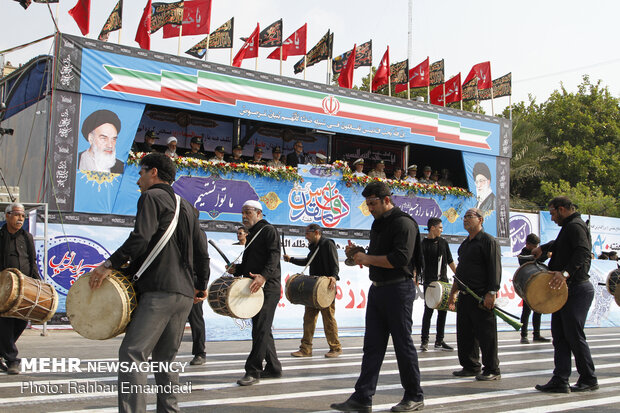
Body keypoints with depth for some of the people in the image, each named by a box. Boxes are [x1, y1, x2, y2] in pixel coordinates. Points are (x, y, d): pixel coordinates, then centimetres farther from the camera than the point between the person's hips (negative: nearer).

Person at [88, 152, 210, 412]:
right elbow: (201, 250, 20)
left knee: (132, 354, -10)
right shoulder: (185, 206, 22)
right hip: (185, 294, 8)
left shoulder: (151, 197, -1)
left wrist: (110, 264, -12)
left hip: (159, 292, -8)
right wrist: (201, 286, 28)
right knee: (164, 358, 15)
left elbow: (140, 238, -17)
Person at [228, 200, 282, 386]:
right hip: (255, 289, 10)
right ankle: (273, 368, 20)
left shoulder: (268, 230, -4)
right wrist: (236, 269, 6)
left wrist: (264, 276, -33)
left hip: (268, 288, -10)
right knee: (262, 330, 12)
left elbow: (274, 255, -18)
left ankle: (253, 371, -10)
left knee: (261, 329, -11)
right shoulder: (251, 235, 23)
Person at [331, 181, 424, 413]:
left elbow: (400, 259, -22)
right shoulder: (378, 224, 17)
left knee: (403, 344, 0)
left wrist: (368, 258, -15)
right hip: (377, 289, 9)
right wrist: (359, 255, 5)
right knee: (372, 345, 5)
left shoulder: (403, 223, -11)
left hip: (398, 290, -9)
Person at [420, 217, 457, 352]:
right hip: (429, 282, -6)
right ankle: (424, 341, 2)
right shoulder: (423, 244, -4)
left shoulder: (443, 243, 14)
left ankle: (439, 341, 14)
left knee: (443, 311, 6)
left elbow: (450, 261, 20)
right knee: (428, 310, -5)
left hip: (443, 281, 6)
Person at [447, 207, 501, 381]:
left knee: (486, 334, -3)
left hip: (481, 297, -8)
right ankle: (471, 366, 21)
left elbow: (495, 269, -14)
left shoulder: (488, 241, -7)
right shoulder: (465, 244, 19)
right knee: (465, 333, 11)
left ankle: (492, 370, 6)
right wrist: (453, 292, 22)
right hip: (464, 296, 8)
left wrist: (491, 293, -21)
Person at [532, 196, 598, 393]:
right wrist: (542, 248, 47)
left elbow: (583, 253, -28)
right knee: (559, 334, 5)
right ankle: (560, 381, 5)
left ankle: (588, 379, 10)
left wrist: (566, 273, -39)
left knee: (574, 335, -4)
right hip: (565, 289, 10)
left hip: (577, 289, -10)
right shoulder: (569, 227, 21)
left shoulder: (576, 226, -12)